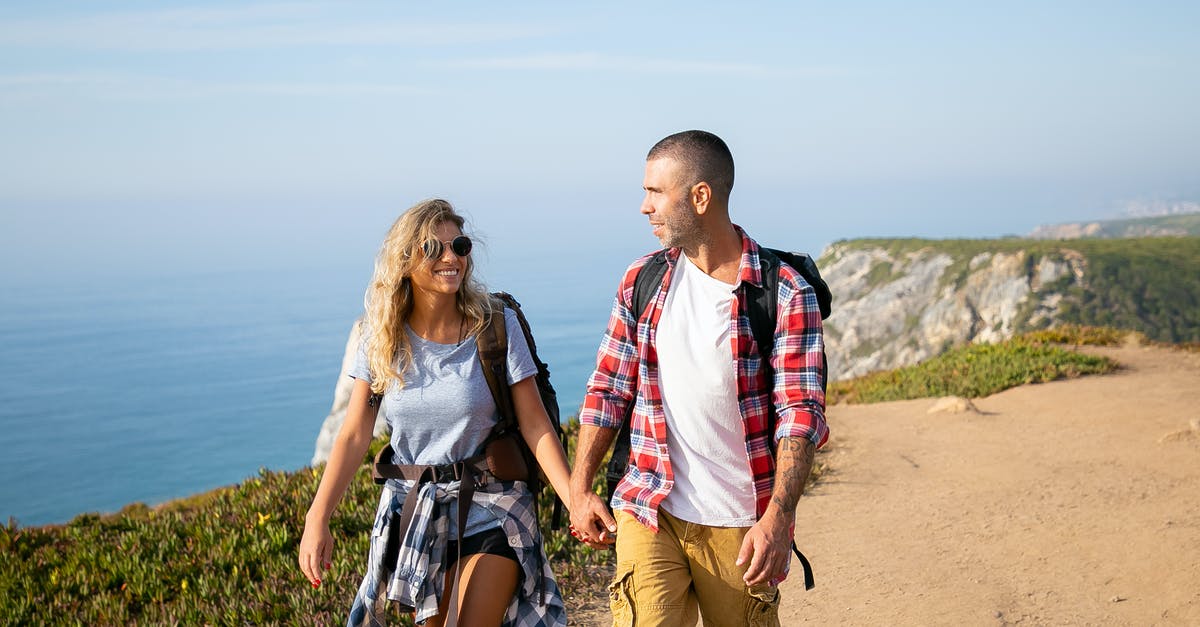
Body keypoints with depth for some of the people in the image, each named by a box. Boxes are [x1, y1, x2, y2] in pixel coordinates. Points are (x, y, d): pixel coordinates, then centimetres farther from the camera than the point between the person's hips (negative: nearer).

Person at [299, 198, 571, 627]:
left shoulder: (497, 327, -10)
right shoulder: (384, 337, -4)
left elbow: (535, 426, -10)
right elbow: (354, 435, -5)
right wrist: (317, 520, -14)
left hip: (490, 509, -3)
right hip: (413, 512, 3)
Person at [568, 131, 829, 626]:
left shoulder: (785, 292, -8)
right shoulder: (641, 281, 4)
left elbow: (800, 411, -13)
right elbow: (607, 391, 10)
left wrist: (777, 518, -23)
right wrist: (579, 490, 4)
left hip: (741, 527, -2)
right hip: (648, 514, 2)